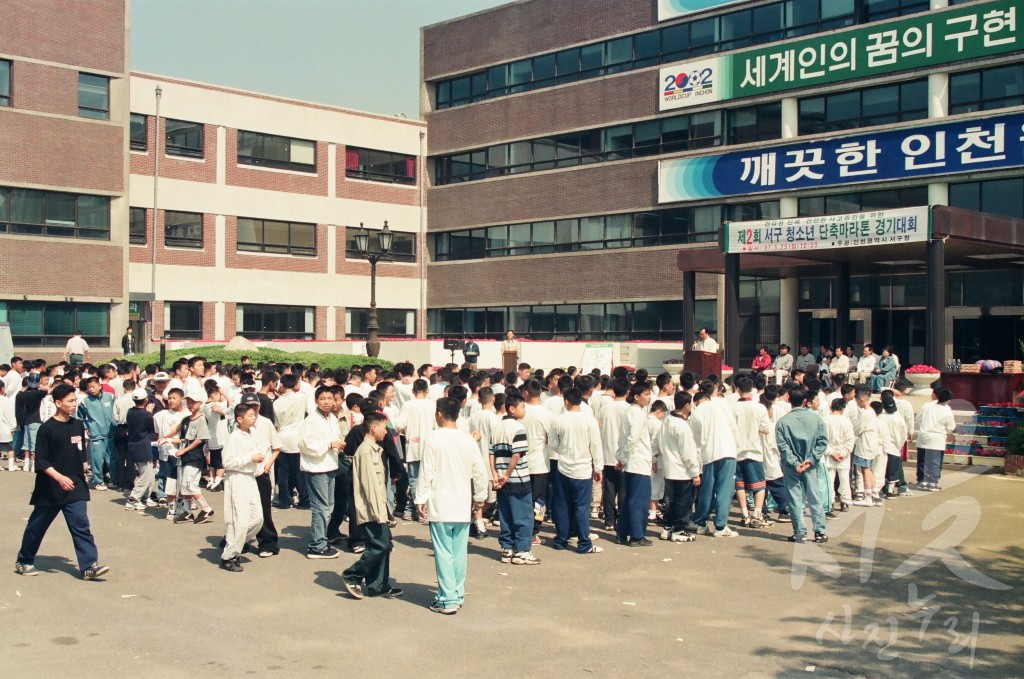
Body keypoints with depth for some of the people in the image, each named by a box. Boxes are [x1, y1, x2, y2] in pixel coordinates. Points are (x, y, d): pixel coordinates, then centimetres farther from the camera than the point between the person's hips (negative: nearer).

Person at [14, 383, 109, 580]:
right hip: (50, 489, -4)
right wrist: (59, 477, -23)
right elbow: (41, 461, -14)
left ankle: (89, 565, -10)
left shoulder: (78, 426, 5)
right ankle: (23, 561, 31)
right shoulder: (47, 428, -11)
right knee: (37, 526, 12)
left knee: (81, 526, -6)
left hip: (74, 487, 4)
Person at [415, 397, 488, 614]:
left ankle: (447, 600, 0)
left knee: (444, 553, -1)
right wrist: (480, 497, 19)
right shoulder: (468, 439, 2)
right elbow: (480, 472, 6)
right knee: (459, 551, 12)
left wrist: (421, 499, -3)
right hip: (463, 505, 4)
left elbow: (427, 472, -10)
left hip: (440, 506, -4)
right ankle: (458, 595, 20)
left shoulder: (434, 438, -10)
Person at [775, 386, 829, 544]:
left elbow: (783, 446, -12)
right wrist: (811, 459, -6)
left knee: (795, 500, 4)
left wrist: (795, 463, -12)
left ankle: (800, 533, 4)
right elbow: (822, 441, -5)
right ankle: (820, 531, 13)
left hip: (791, 466, -2)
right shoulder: (815, 418, -2)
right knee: (815, 498, 10)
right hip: (810, 466, 2)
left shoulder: (782, 421, -7)